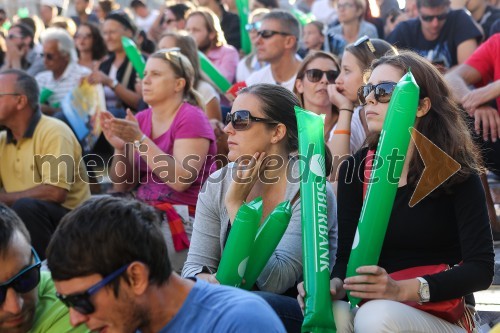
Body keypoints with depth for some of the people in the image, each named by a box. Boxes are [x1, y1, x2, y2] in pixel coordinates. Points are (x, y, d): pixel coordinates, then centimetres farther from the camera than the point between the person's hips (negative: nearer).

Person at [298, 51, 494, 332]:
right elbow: (346, 253, 2)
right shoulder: (356, 168, 5)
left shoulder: (456, 172, -6)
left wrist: (402, 290, -27)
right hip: (372, 305, 2)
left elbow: (481, 267, -13)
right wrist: (333, 284, -23)